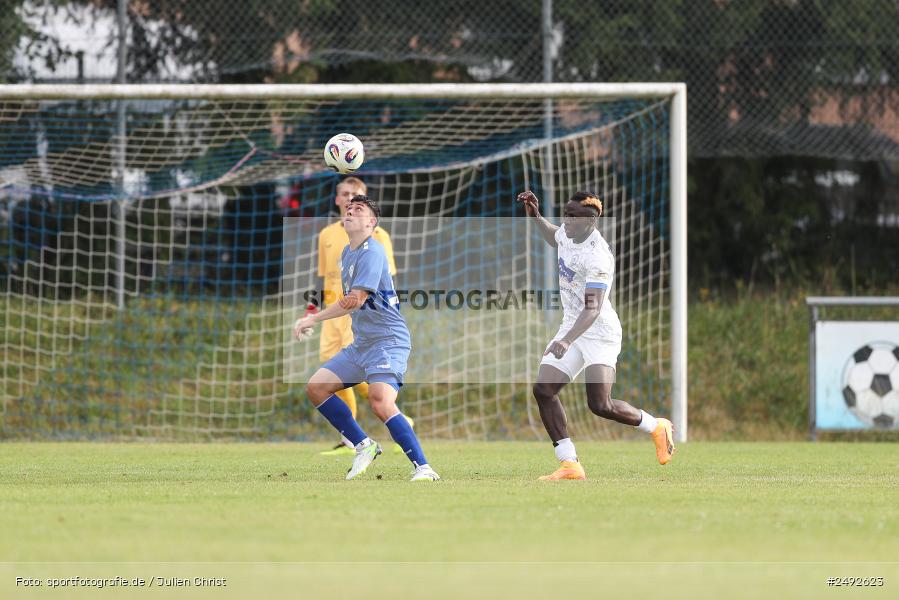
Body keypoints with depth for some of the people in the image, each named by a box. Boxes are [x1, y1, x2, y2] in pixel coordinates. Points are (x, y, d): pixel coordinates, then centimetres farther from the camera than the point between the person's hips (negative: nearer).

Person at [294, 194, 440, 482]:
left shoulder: (371, 252, -14)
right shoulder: (347, 253, 16)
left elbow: (356, 300, -21)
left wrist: (311, 320, -15)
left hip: (388, 339, -10)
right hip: (360, 343, 10)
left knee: (381, 402, -28)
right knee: (316, 387, 5)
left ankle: (423, 467, -26)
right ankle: (363, 445, 12)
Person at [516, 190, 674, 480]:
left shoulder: (597, 257, -25)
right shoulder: (569, 233, 2)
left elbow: (593, 309, -34)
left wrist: (566, 341, -46)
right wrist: (536, 216, 17)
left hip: (599, 333, -9)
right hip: (571, 328, 9)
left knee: (600, 405, -19)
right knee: (543, 390, -6)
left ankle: (656, 427, 9)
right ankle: (569, 465, -4)